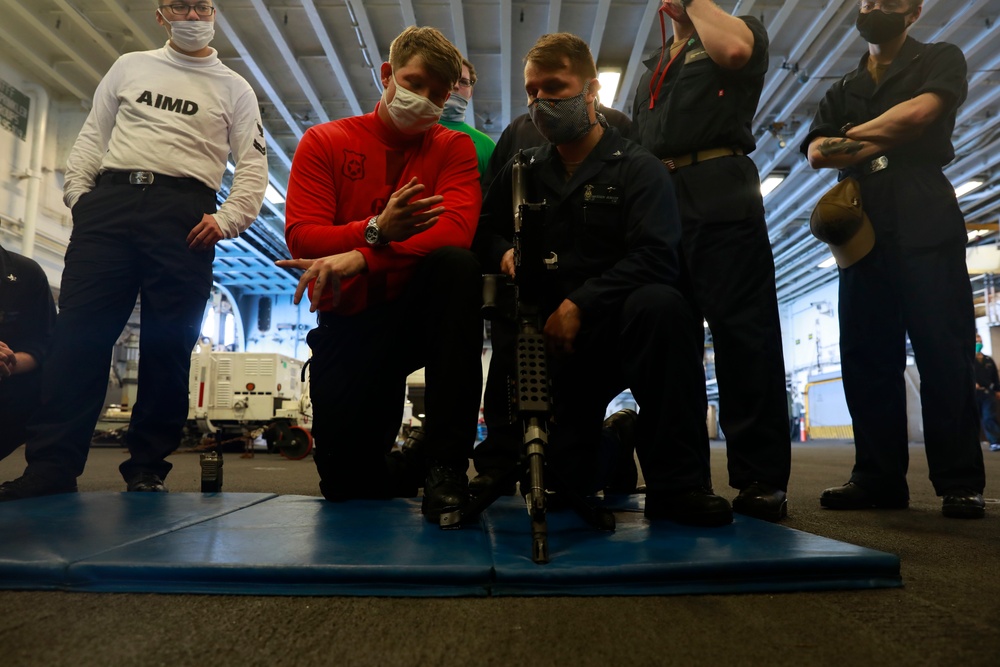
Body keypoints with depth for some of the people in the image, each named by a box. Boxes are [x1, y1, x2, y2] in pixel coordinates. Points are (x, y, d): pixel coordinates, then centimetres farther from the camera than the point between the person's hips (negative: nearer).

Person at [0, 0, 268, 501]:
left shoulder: (234, 89, 16)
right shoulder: (130, 67, 24)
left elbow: (253, 165, 6)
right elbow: (93, 136, 21)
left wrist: (228, 219, -8)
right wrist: (77, 192, 6)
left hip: (184, 214, -2)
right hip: (108, 202, 2)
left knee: (168, 343, -6)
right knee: (79, 333, -6)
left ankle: (147, 469, 2)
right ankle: (51, 468, -3)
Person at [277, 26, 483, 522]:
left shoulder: (454, 148, 4)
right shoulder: (324, 142, 4)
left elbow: (456, 229, -16)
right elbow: (300, 237, -9)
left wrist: (361, 258, -29)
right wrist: (376, 232, -28)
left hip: (422, 310, 0)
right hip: (350, 321, 1)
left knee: (458, 266, -35)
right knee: (344, 480, -5)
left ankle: (445, 465, -28)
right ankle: (400, 467, 35)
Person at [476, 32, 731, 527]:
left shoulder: (637, 168, 0)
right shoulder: (523, 172, 14)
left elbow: (657, 258, -14)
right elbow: (484, 231, 13)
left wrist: (580, 305, -23)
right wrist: (504, 253, -11)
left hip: (614, 328, -2)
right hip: (548, 339, 3)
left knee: (661, 306, -38)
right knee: (568, 478, -10)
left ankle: (676, 485, -26)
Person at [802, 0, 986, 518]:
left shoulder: (940, 60, 14)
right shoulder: (843, 91, 25)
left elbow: (920, 112, -7)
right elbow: (815, 154, 9)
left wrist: (851, 138, 3)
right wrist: (875, 145, -9)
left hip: (925, 225, -4)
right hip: (862, 229, 4)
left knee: (943, 352, -10)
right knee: (867, 358, -1)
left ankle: (960, 484, -5)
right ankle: (879, 477, 4)